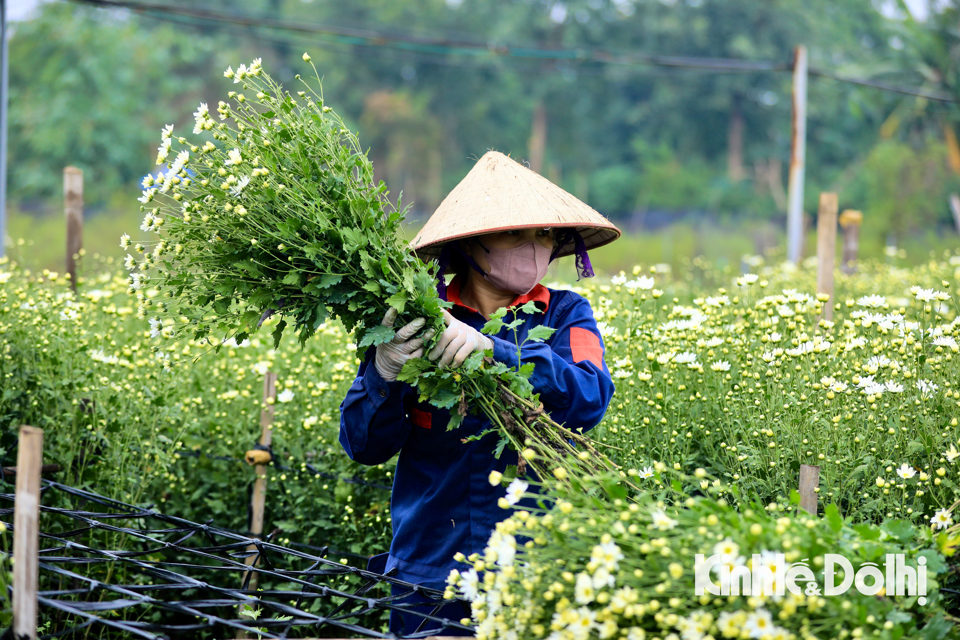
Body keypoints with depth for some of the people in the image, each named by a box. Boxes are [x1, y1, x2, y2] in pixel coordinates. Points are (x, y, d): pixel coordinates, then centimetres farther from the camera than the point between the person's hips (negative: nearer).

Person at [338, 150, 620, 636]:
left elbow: (589, 399, -15)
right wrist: (383, 373, -20)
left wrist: (494, 350, -27)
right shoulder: (418, 319, 3)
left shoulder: (565, 316, 6)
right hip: (431, 573, 0)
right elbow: (363, 446, -1)